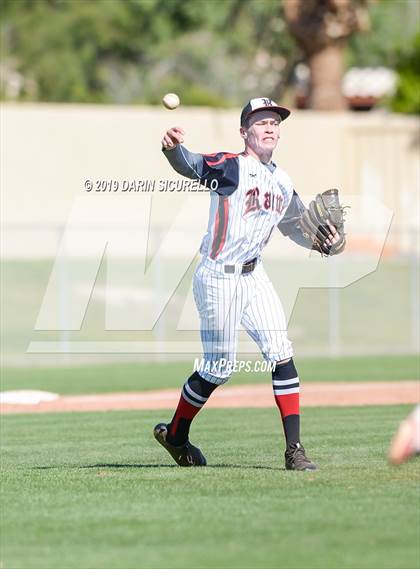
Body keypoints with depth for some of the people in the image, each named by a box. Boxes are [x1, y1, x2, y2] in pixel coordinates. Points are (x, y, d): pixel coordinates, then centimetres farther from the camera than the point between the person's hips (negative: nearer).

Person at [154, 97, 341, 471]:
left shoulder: (282, 182, 10)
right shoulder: (231, 167, -12)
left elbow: (296, 226, 22)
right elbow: (191, 165, -30)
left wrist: (324, 241, 1)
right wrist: (173, 149, -53)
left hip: (253, 275, 7)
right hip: (219, 279, -7)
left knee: (282, 355, -4)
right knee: (219, 369, 1)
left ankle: (294, 449, -2)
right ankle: (175, 435, 25)